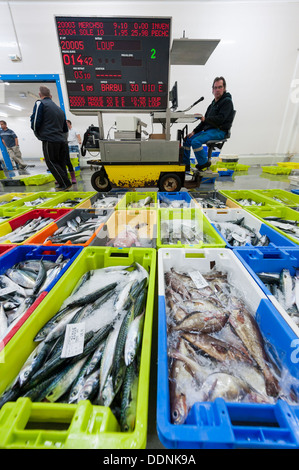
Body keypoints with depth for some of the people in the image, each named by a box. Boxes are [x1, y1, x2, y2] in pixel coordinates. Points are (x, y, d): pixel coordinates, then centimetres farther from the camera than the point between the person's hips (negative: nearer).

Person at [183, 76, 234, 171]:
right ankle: (185, 165, 3)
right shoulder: (213, 103, 25)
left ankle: (203, 163, -15)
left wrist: (205, 119, -24)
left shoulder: (227, 101, -3)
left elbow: (220, 119, -18)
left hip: (219, 131, -9)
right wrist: (194, 131, 11)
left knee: (196, 141, -30)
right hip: (208, 130, 9)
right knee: (187, 139, 2)